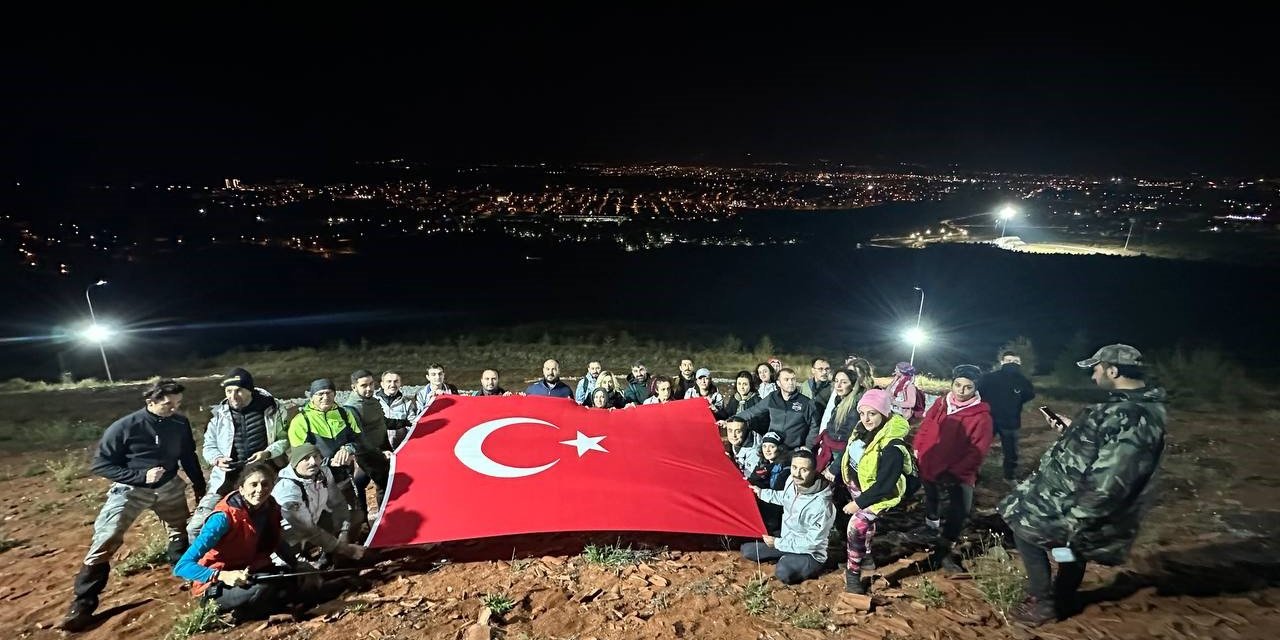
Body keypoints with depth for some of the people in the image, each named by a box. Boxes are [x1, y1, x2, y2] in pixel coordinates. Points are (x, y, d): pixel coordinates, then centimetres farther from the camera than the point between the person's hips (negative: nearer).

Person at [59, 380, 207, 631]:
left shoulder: (180, 424, -9)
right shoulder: (124, 427, -20)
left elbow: (189, 457, 5)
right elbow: (101, 464, -12)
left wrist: (200, 487, 9)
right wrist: (140, 476, -24)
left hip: (169, 487, 4)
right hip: (130, 489, -3)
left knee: (182, 532, 14)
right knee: (104, 542, -11)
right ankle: (82, 605, 0)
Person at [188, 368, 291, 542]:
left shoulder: (271, 408, -5)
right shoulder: (219, 414, 1)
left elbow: (285, 439, 2)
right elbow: (209, 446, 13)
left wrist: (267, 453, -16)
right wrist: (217, 459, -8)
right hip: (226, 481, 2)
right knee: (195, 527, -3)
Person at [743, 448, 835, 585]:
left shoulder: (820, 505, -35)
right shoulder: (792, 481, -12)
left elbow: (812, 542, -26)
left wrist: (778, 543, -20)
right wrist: (761, 492, 16)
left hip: (809, 552, -7)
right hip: (786, 541, 7)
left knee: (783, 573, -35)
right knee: (747, 550, 4)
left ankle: (812, 567, -5)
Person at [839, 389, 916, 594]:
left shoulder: (892, 448, -35)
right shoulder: (864, 429, -14)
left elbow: (883, 486, -31)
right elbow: (850, 453, 4)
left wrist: (859, 503, -23)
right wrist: (834, 472, 8)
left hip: (877, 493, -8)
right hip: (857, 483, 8)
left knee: (856, 525, -13)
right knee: (865, 521, 25)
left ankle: (853, 572, 6)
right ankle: (866, 556, 49)